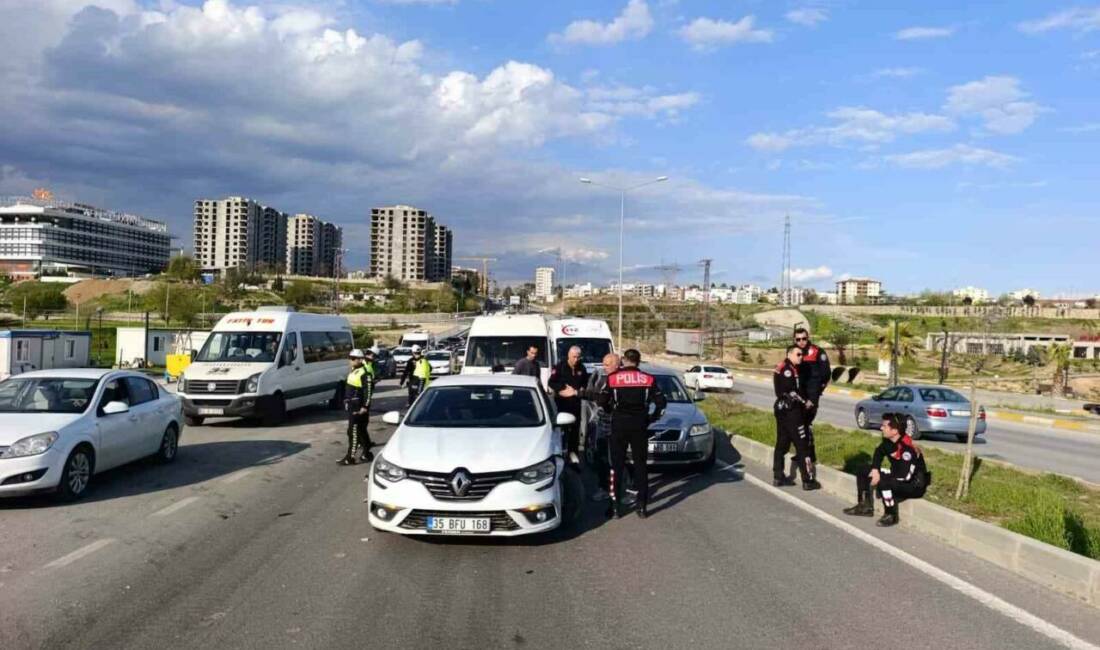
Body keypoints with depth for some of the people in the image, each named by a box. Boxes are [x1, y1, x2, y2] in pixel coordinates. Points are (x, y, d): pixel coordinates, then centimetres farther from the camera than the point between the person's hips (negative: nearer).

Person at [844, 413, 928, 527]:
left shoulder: (908, 448, -31)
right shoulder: (888, 441, -6)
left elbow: (904, 476, -36)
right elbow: (879, 452, 13)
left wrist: (880, 473, -23)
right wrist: (875, 470, -5)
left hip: (915, 485, -9)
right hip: (898, 477, 9)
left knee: (883, 483, -36)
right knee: (863, 472, 8)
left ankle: (892, 516, -14)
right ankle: (865, 507, 15)